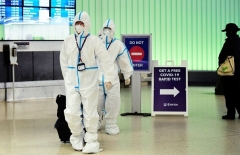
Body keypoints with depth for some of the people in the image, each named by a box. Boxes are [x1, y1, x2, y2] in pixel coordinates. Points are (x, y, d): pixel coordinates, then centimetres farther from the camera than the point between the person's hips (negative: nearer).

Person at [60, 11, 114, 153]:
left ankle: (91, 140, 17)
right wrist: (66, 77, 10)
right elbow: (64, 61, 10)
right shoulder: (68, 41, 1)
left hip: (89, 82, -2)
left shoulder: (94, 40, -8)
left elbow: (106, 60, -10)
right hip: (72, 82, 2)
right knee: (71, 112, -2)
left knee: (90, 112, 4)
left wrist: (109, 78, -17)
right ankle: (77, 136, 23)